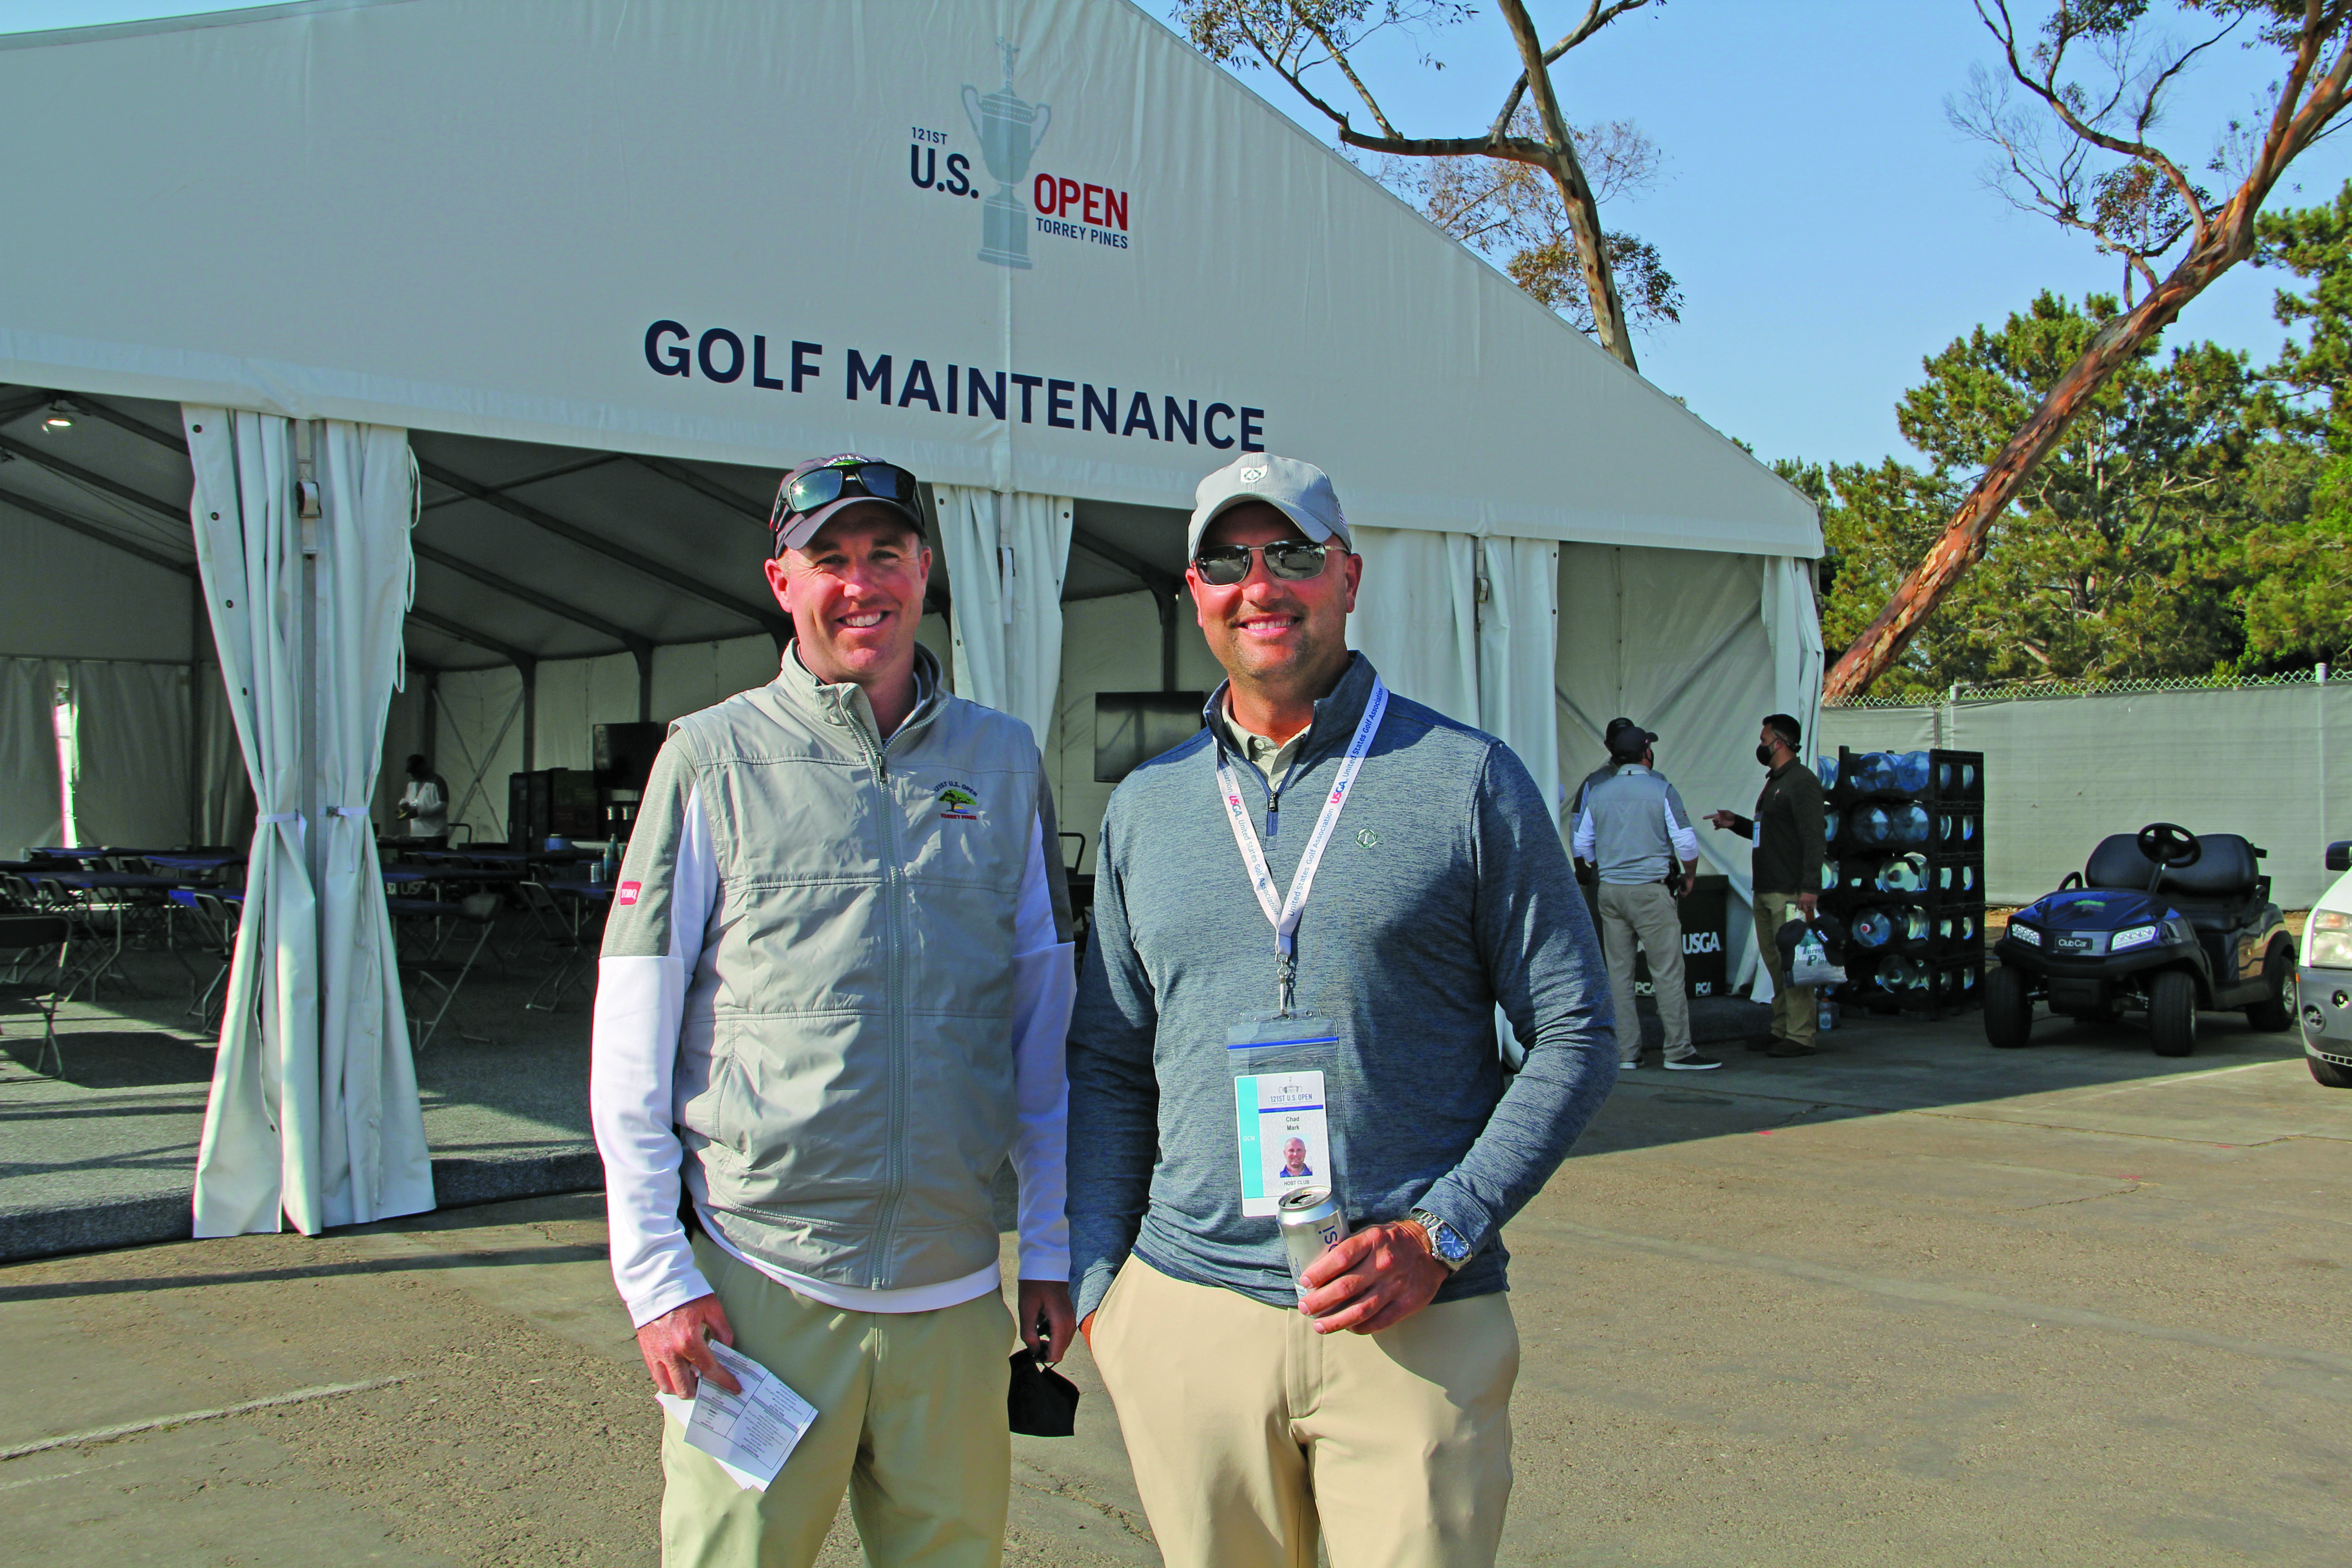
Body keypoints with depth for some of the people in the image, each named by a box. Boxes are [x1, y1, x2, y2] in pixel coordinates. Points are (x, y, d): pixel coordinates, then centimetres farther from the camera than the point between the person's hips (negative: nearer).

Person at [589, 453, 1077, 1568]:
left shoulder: (1003, 761, 7)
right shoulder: (713, 757, 0)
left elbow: (1045, 1028, 11)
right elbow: (631, 1047, -1)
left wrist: (1051, 1251, 9)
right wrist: (656, 1274, -5)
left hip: (954, 1288, 2)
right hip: (761, 1284, -2)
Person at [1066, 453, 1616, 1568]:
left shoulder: (1468, 781, -1)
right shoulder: (1146, 807, 9)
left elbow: (1576, 1036, -1)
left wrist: (1437, 1237, -11)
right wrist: (1093, 1284, 6)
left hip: (1417, 1326, -3)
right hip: (1187, 1312, 3)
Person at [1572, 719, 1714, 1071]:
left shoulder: (1597, 792, 6)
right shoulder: (1661, 790, -7)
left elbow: (1582, 844, 11)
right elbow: (1686, 842, -9)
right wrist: (1690, 876, 7)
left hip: (1609, 890, 5)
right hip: (1651, 890, -5)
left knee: (1618, 972, 8)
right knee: (1668, 971, -1)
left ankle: (1624, 1052, 10)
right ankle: (1678, 1051, 0)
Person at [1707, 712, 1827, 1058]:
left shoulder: (1802, 781, -10)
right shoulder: (1775, 781, 20)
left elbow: (1813, 838, -17)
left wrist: (1810, 887, -23)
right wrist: (1735, 823, 16)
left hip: (1790, 893, -10)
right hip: (1766, 891, 10)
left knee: (1793, 963, -8)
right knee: (1774, 963, 11)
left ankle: (1800, 1036, -6)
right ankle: (1780, 1032, 16)